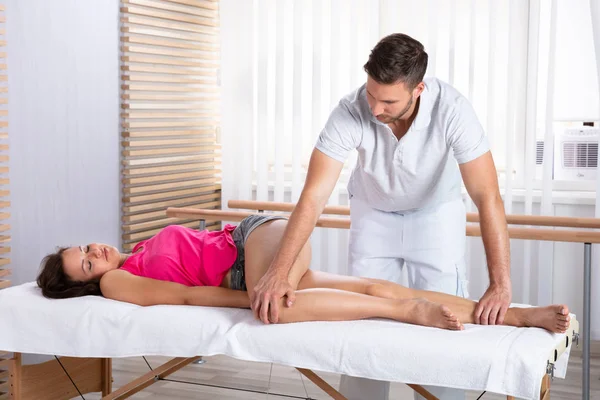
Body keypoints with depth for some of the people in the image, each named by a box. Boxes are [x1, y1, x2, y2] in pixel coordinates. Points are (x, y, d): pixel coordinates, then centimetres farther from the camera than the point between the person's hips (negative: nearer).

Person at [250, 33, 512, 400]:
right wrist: (278, 272, -41)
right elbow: (314, 196, -32)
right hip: (373, 215, 1)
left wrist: (501, 284, -42)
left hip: (436, 215, -1)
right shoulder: (350, 112, -31)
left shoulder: (451, 109, -34)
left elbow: (488, 198, -35)